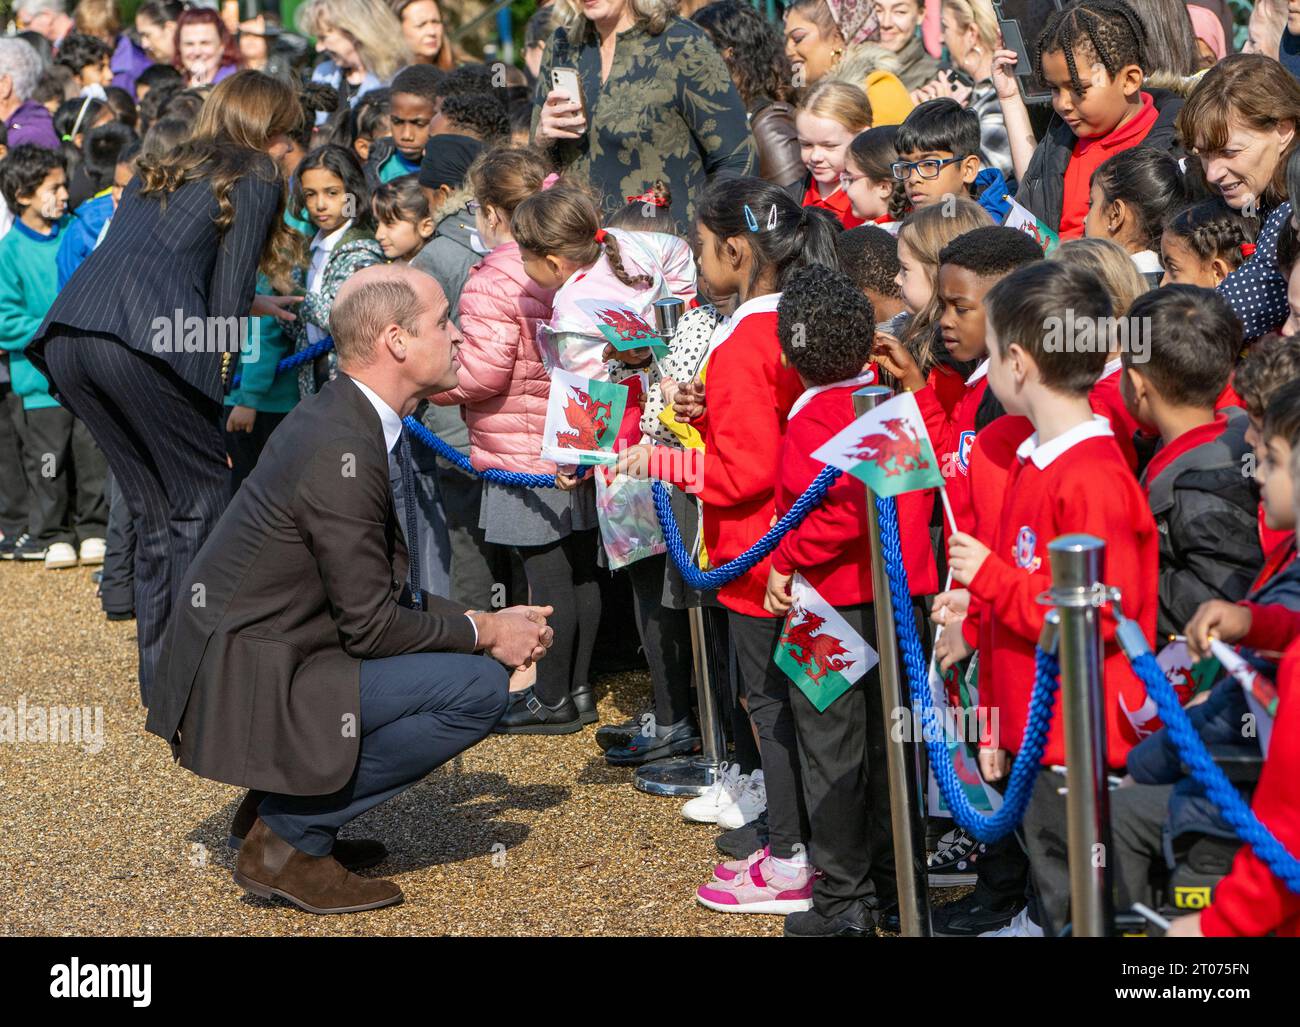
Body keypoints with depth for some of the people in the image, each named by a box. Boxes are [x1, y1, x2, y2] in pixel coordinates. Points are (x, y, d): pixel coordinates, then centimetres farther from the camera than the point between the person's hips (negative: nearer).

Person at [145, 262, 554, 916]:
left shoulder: (341, 415, 8)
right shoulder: (342, 450, -22)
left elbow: (384, 591, 15)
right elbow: (370, 624, -19)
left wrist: (478, 620, 6)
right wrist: (482, 633, -6)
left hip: (238, 653, 10)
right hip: (245, 684, -10)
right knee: (478, 688, -16)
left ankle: (278, 811, 15)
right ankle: (289, 837, -6)